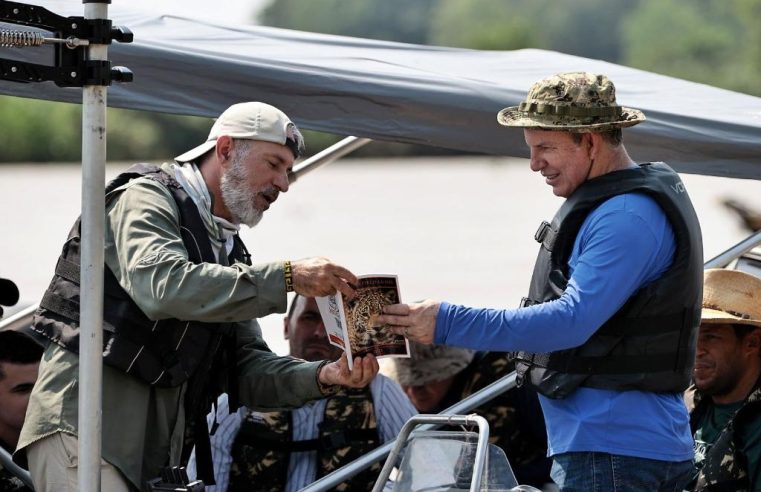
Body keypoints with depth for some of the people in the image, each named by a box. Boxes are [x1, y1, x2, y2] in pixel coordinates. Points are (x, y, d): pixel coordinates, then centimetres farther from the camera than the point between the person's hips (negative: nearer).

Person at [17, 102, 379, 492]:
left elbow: (247, 369, 14)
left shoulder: (229, 253, 21)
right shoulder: (146, 198, -3)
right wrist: (287, 277, -24)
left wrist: (323, 376, -6)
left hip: (154, 455, 8)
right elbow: (163, 288, -24)